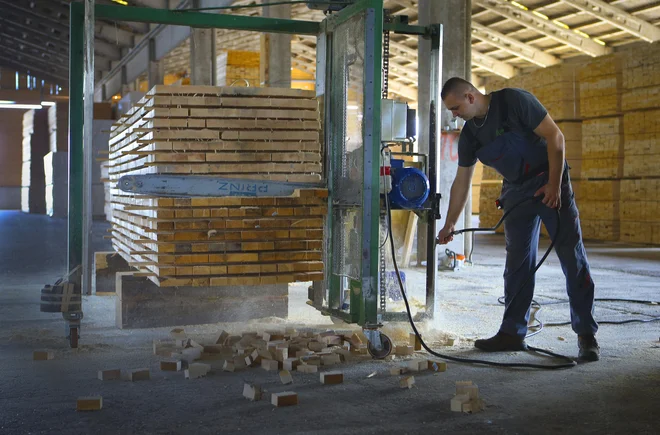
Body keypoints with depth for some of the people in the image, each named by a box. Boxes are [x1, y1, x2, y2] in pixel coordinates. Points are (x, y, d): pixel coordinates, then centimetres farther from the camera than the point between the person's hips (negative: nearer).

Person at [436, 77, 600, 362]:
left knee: (572, 257, -6)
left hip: (550, 182, -6)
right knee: (517, 264, 4)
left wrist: (554, 184, -20)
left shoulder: (514, 101, -16)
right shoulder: (469, 134, 4)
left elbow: (555, 136, -16)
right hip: (516, 193, 6)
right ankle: (512, 333, 9)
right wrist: (449, 226, 11)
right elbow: (461, 182, 10)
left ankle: (586, 335, -2)